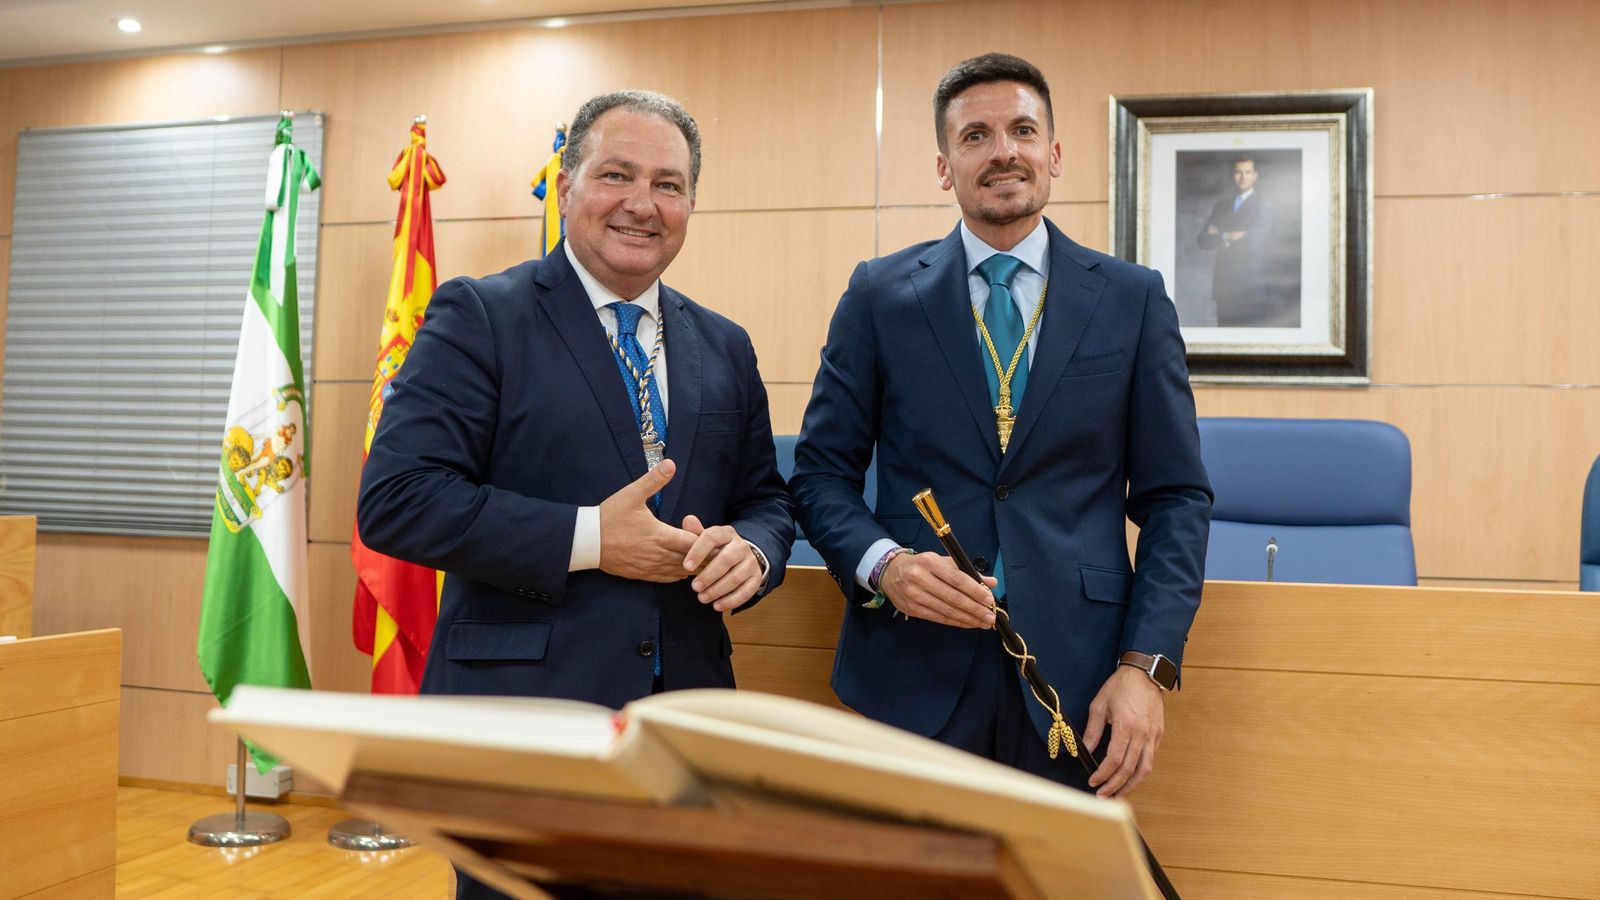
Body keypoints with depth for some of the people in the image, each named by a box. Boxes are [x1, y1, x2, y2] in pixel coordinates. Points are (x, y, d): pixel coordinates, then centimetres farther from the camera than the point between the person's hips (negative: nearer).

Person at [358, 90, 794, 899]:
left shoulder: (724, 347, 11)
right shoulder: (479, 316, -5)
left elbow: (765, 498, 15)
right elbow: (395, 499, -13)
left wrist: (751, 549, -9)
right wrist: (587, 538, -19)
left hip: (687, 709, 5)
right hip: (520, 714, -5)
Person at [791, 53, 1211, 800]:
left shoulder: (1133, 299, 4)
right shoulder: (879, 295, 4)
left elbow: (1175, 497, 4)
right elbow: (821, 472, 4)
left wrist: (1145, 666, -6)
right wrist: (884, 564, -15)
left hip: (1076, 681, 1)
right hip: (913, 676, 0)